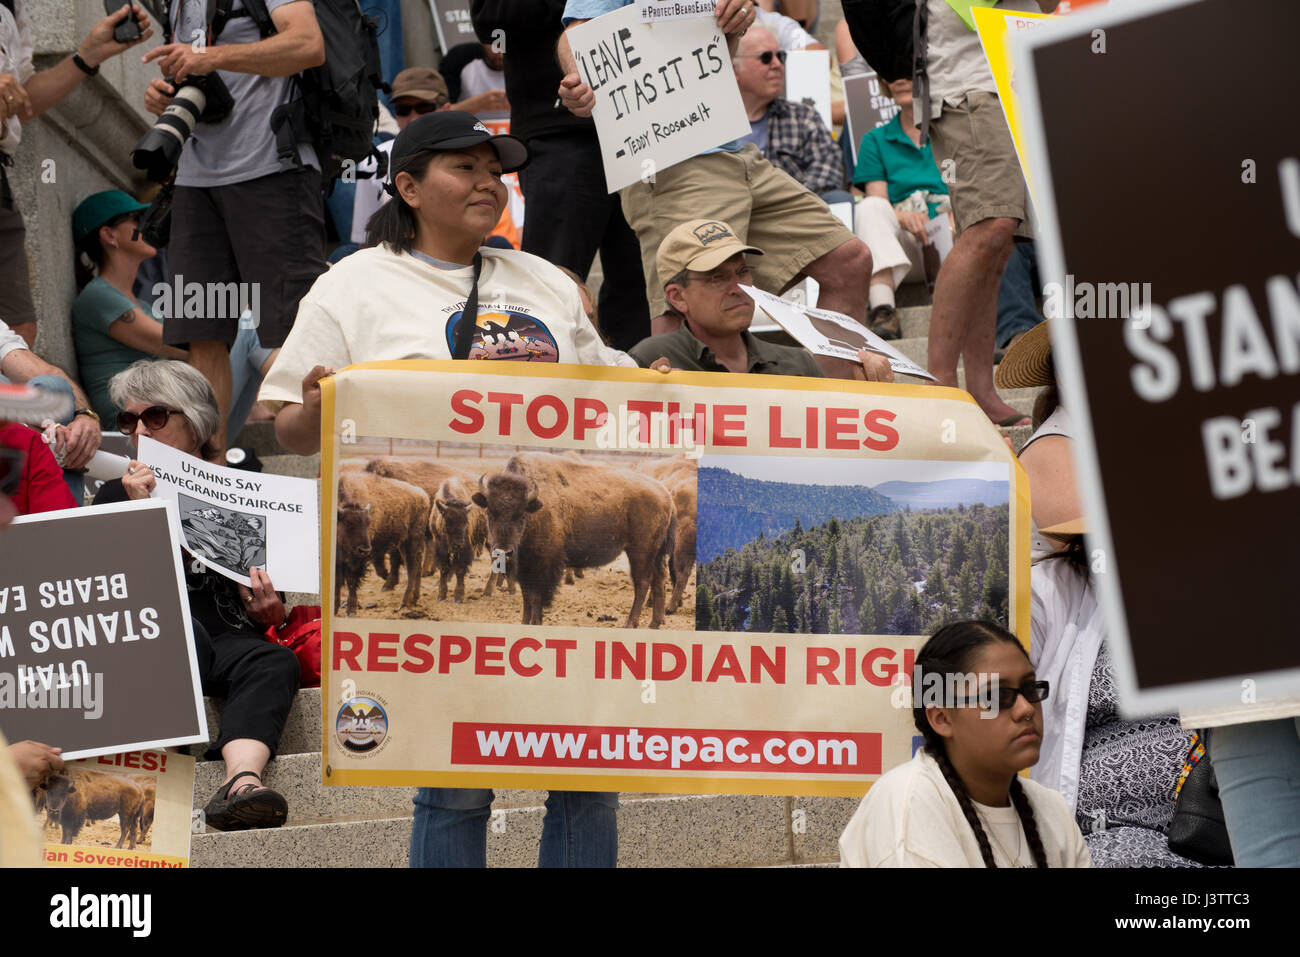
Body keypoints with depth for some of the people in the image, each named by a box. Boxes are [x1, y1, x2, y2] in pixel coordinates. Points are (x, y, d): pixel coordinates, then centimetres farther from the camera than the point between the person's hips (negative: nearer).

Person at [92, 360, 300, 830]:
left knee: (276, 661, -35)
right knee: (184, 631, -39)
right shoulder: (117, 494, 20)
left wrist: (269, 613, -4)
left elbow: (264, 613, 20)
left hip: (230, 641, 2)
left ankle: (241, 779, -60)